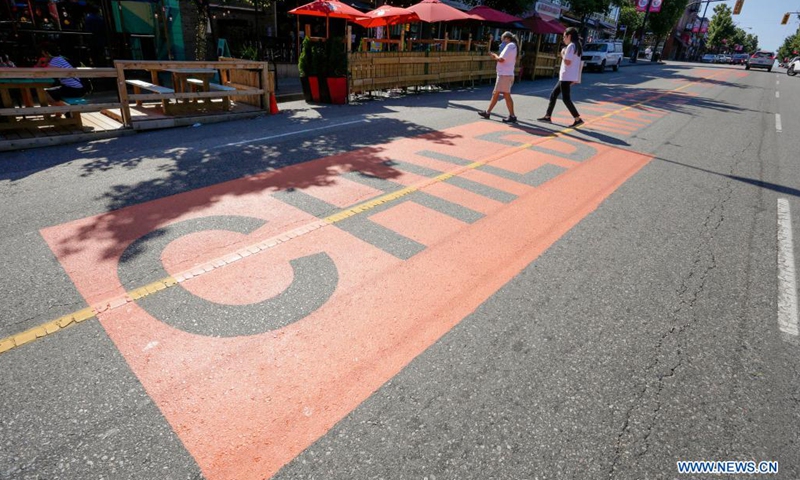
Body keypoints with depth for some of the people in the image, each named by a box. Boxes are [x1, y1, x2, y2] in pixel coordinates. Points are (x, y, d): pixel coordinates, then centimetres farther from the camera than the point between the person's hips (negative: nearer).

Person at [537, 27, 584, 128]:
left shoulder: (571, 46, -14)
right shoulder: (576, 46, 17)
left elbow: (567, 62, -22)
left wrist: (562, 54, -5)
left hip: (566, 77, -10)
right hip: (568, 77, 10)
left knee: (566, 98, -8)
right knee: (553, 95, 15)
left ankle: (578, 119, -9)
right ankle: (548, 117, 19)